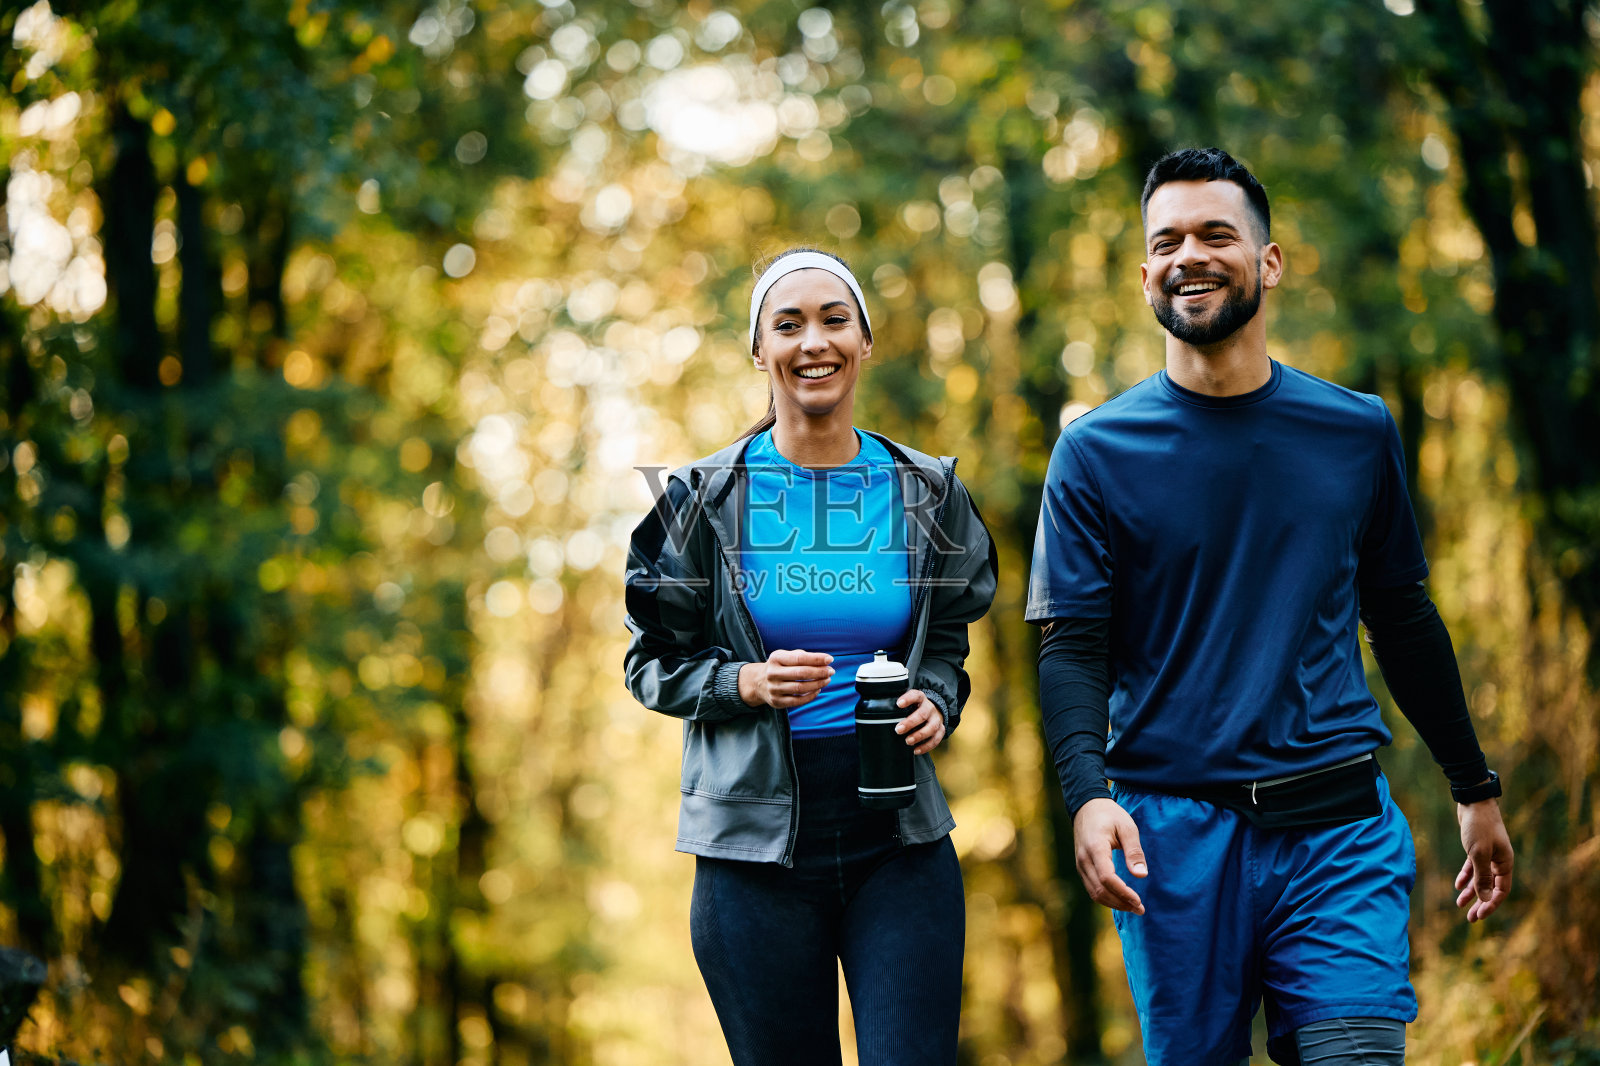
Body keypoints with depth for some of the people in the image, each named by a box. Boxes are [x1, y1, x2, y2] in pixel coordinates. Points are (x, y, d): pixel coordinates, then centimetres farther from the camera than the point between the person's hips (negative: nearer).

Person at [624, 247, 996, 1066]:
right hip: (755, 843, -1)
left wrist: (934, 703, -7)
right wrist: (749, 684, -15)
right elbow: (653, 663, 4)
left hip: (899, 839, 1)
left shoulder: (925, 493, 6)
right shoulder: (706, 497, 0)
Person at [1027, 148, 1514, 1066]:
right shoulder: (1096, 453, 2)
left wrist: (1475, 787, 21)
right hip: (1172, 834, -1)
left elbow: (1403, 618, 17)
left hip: (1338, 828, 1)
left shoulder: (1359, 432, 8)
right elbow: (1073, 648, -3)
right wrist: (1087, 793, -21)